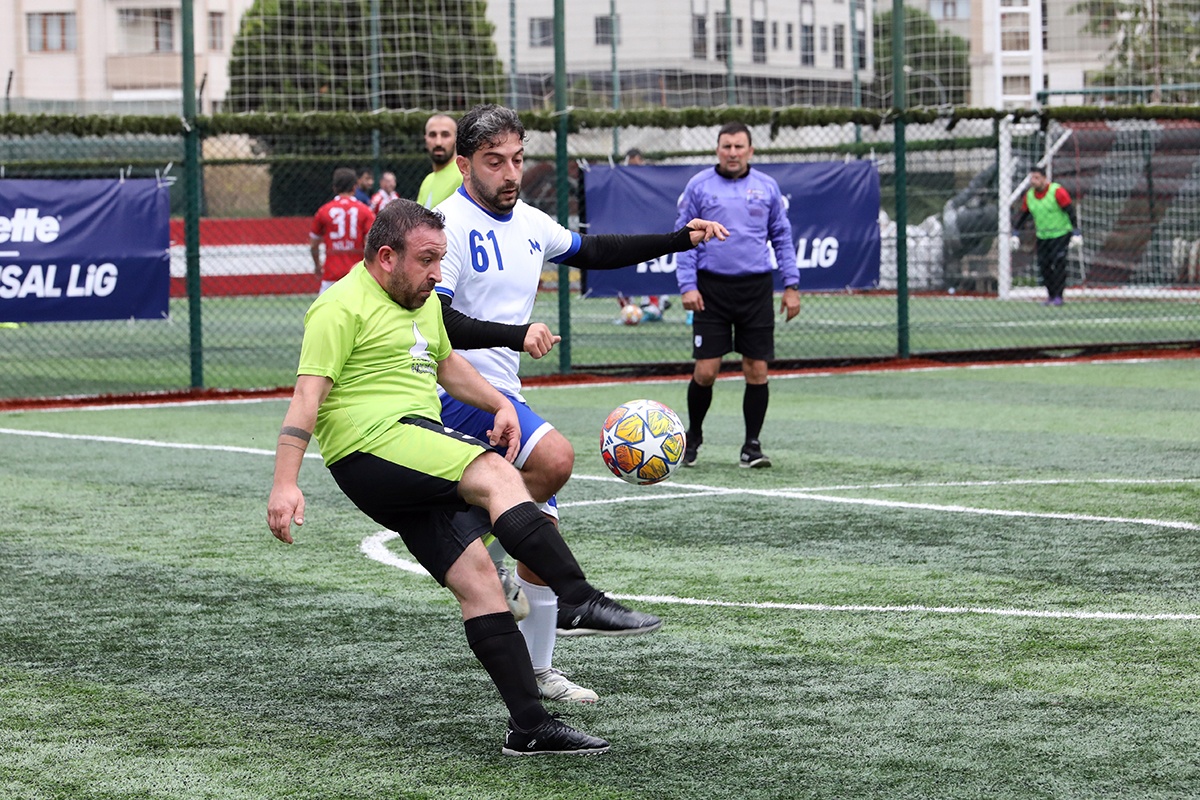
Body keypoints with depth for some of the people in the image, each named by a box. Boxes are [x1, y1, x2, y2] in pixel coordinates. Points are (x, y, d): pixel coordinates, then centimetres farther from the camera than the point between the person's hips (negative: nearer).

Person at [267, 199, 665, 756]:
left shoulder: (423, 301, 21)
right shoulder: (343, 307, -7)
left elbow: (446, 363, 38)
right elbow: (307, 397, -14)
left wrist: (499, 403, 21)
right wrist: (285, 484, -22)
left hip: (419, 449, 9)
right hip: (371, 448, -9)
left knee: (475, 576, -2)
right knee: (496, 476, -26)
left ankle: (530, 726, -4)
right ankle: (582, 599, -35)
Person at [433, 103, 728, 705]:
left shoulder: (529, 223, 13)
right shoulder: (449, 223, -13)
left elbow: (593, 252, 29)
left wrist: (679, 239, 25)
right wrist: (516, 335, -30)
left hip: (503, 396, 8)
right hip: (453, 388, -8)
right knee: (554, 456, -32)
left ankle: (536, 671, 23)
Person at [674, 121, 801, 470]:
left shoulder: (767, 187, 7)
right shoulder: (699, 186, 3)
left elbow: (782, 238, 12)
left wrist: (791, 285, 5)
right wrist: (687, 285, -6)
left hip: (756, 288, 2)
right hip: (711, 289, -1)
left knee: (756, 371, -1)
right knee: (705, 371, -4)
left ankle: (752, 446, 10)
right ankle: (693, 437, 19)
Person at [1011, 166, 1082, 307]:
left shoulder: (1057, 192, -15)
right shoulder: (1029, 196, 2)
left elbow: (1071, 212, -15)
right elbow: (1023, 215, 12)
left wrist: (1076, 234, -20)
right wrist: (1015, 234, 5)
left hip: (1061, 235, -5)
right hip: (1042, 236, 5)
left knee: (1059, 263, -14)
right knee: (1044, 266, -1)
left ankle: (1058, 296, -9)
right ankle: (1051, 295, 11)